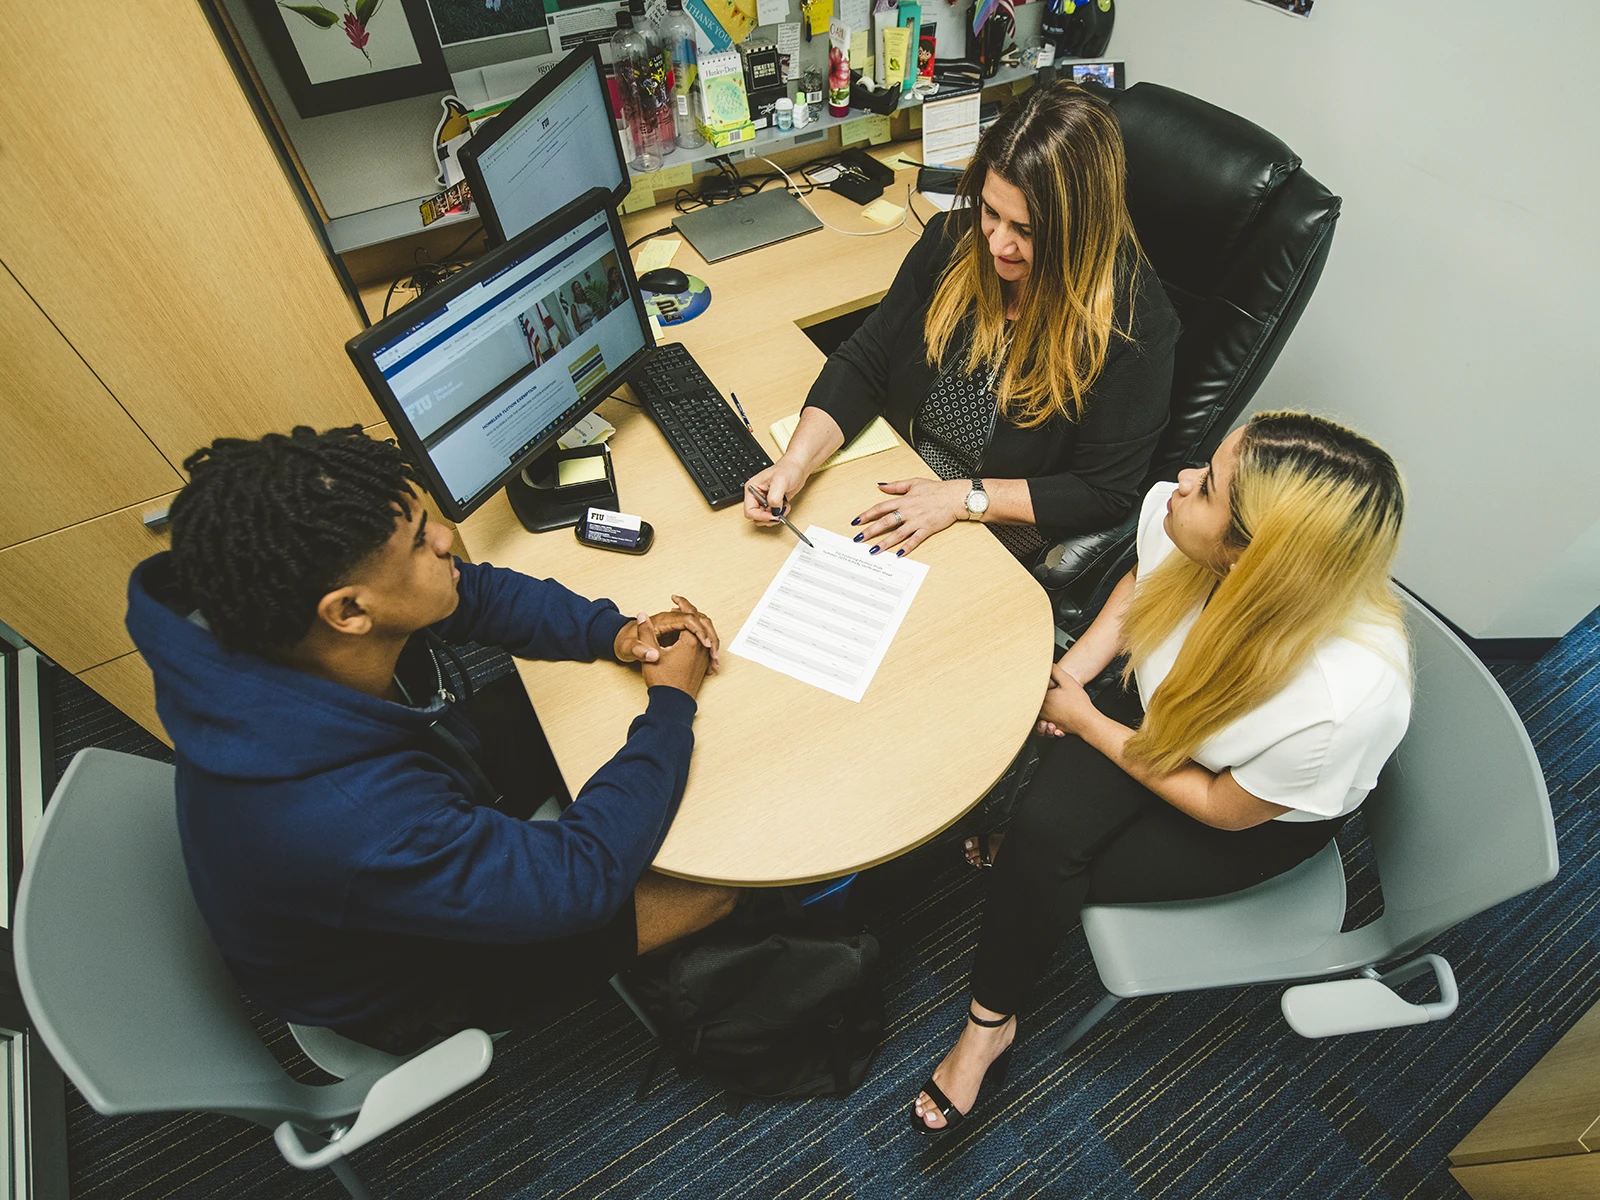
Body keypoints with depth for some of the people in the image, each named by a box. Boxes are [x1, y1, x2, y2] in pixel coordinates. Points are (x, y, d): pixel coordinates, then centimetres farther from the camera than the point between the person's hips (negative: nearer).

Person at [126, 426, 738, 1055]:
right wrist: (671, 706, -26)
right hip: (406, 973, -6)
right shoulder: (350, 827, -47)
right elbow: (582, 875, -35)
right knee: (718, 884, -6)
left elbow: (476, 590, -7)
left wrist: (613, 633, -19)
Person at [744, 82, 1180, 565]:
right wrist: (798, 459, -20)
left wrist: (965, 497, -22)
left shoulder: (1134, 321, -20)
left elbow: (1104, 493, -15)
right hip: (896, 490, 5)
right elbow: (867, 361, -4)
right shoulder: (954, 240, -6)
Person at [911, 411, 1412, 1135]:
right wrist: (1072, 671, -13)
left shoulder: (1344, 700, -42)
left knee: (1046, 870, -15)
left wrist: (1087, 723, -17)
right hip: (1157, 708, 4)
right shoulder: (1171, 510, -30)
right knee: (1044, 828, -19)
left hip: (1267, 818, -4)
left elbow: (1226, 809, -21)